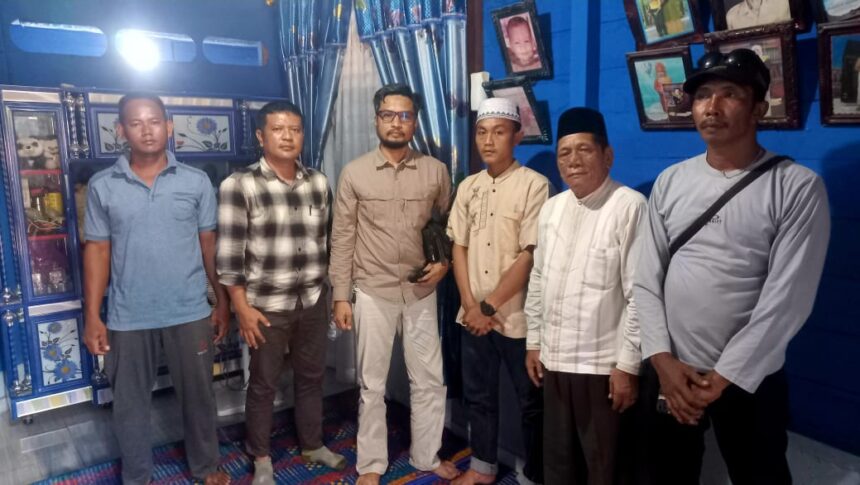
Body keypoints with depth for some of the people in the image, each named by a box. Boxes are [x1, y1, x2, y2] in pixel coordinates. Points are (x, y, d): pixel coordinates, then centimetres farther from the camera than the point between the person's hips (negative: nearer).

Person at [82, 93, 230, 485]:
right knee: (130, 402, 14)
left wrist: (222, 301, 3)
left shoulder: (197, 182, -1)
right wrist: (92, 316, -1)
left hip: (190, 312, 0)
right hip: (128, 317, 1)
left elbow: (210, 245, 3)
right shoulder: (102, 186, -1)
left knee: (198, 395, 14)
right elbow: (97, 251, 2)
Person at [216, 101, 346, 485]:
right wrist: (241, 307, -12)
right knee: (263, 384, 12)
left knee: (311, 377, 18)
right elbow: (229, 252, -11)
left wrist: (329, 291, 12)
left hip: (313, 301, 4)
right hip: (266, 305, -4)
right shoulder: (239, 186, -12)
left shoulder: (318, 183, 3)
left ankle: (313, 445, 38)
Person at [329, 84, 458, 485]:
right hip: (373, 292, -2)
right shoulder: (354, 173, -3)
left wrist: (444, 262, -5)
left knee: (430, 379, 11)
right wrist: (340, 295, -4)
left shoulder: (435, 171, 1)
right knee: (372, 383, 9)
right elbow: (342, 238, -2)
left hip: (421, 291, 2)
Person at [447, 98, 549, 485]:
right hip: (472, 314, 5)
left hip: (516, 315, -5)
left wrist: (490, 306, -12)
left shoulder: (534, 184, -10)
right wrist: (469, 305, -3)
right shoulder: (468, 187, 7)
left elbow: (530, 256, -14)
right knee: (478, 395, 17)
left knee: (531, 401, 9)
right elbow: (459, 247, 7)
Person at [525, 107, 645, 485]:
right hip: (554, 358, 6)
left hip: (603, 364, -6)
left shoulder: (630, 206, -15)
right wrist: (533, 341, 13)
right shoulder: (551, 209, 7)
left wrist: (628, 363, -15)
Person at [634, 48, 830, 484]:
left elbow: (786, 300, -14)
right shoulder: (670, 181, 1)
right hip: (670, 374, 3)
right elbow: (646, 280, -1)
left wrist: (722, 377, -15)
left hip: (748, 381, -3)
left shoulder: (799, 188, -9)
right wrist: (662, 359, -9)